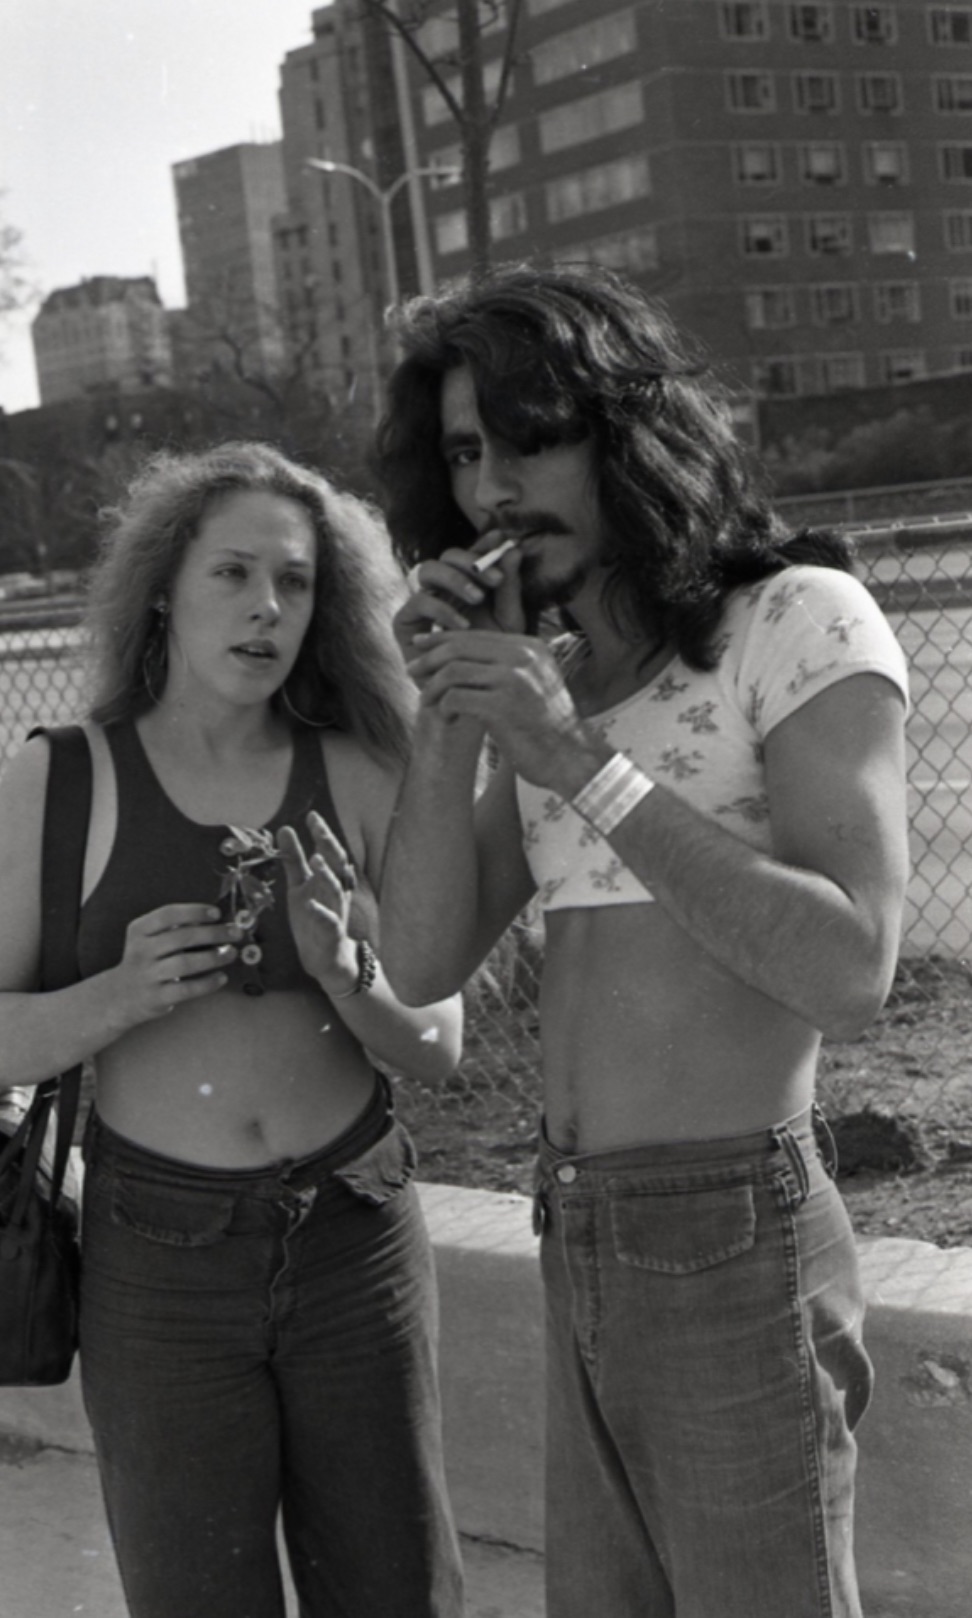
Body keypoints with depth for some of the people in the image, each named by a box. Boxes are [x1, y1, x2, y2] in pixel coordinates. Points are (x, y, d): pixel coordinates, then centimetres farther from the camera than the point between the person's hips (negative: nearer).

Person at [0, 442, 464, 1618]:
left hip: (355, 1246, 2)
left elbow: (435, 1047, 2)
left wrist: (347, 972, -18)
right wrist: (119, 997, -23)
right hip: (159, 1262, -1)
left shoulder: (357, 782, -1)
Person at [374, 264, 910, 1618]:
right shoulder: (553, 678, 10)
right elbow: (422, 965, 2)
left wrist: (581, 761, -25)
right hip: (585, 1245, 7)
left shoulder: (804, 618, -11)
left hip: (733, 1243, -7)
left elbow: (850, 975, -22)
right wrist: (451, 713, -10)